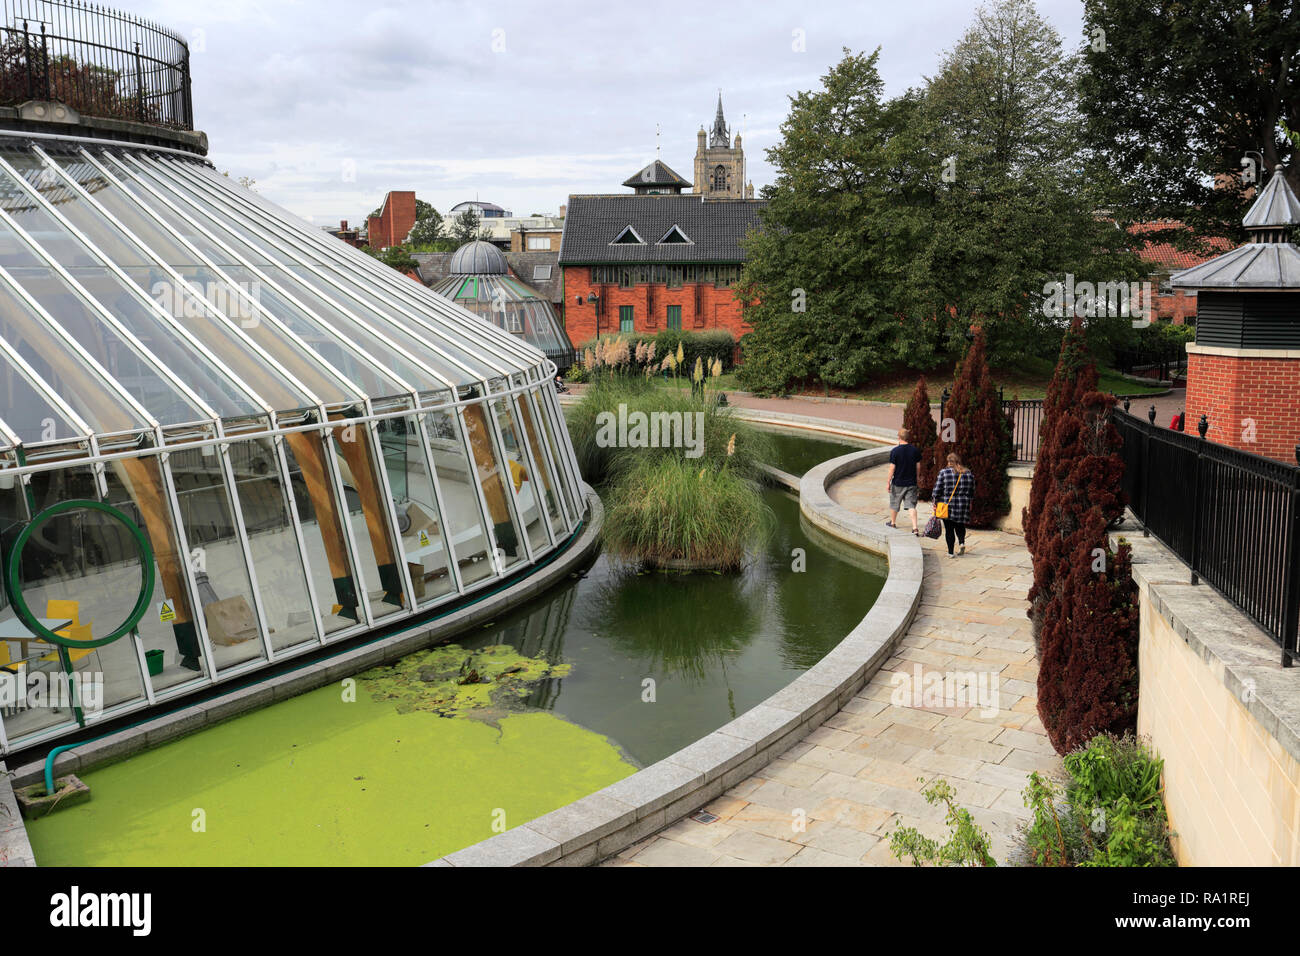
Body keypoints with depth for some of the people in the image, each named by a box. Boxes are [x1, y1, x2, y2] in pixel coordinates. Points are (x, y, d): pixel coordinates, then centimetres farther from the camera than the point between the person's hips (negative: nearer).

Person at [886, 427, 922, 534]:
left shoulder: (895, 451, -14)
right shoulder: (915, 450, -3)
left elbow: (892, 468, -12)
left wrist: (888, 482, -4)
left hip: (898, 483, -2)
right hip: (911, 483, 2)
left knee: (894, 504, 18)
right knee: (912, 505, 1)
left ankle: (893, 522, 36)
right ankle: (915, 528, -10)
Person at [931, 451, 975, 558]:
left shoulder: (944, 473, -7)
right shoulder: (969, 473, 2)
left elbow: (937, 490, -6)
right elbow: (972, 492, 9)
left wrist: (934, 501, 4)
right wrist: (969, 503, 21)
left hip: (947, 505, -2)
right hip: (963, 505, 2)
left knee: (949, 529, 4)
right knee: (960, 525, 20)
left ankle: (951, 552, 5)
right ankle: (962, 542, -4)